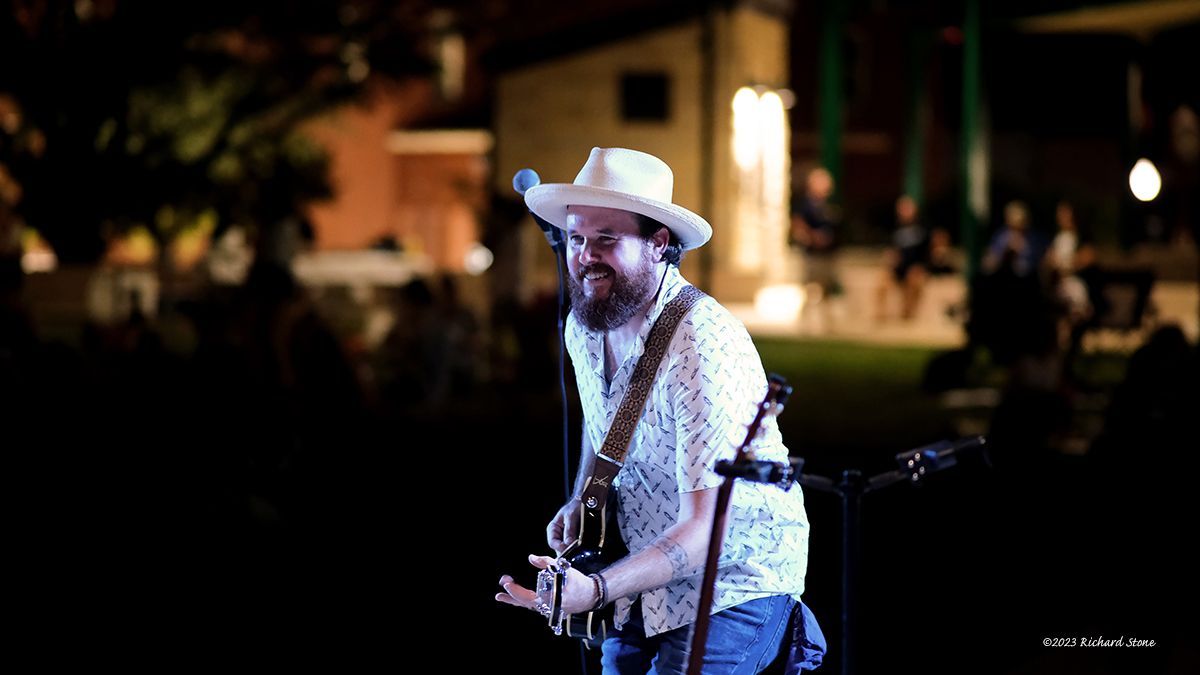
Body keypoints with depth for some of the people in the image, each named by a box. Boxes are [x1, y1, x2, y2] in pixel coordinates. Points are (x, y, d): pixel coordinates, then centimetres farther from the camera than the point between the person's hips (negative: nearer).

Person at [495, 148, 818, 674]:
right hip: (647, 578, 8)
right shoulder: (584, 326, -2)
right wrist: (582, 501, 6)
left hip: (733, 582, -8)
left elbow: (704, 528, -31)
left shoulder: (703, 348, -27)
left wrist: (596, 590, -42)